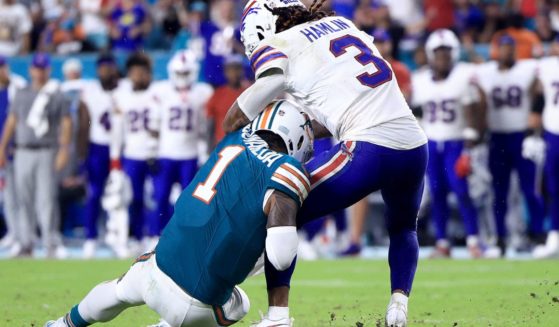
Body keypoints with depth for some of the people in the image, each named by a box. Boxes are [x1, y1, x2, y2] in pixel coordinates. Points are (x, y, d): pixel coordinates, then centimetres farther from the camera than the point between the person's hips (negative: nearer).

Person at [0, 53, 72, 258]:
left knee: (46, 198, -10)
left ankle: (52, 244, -9)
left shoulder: (57, 96, 1)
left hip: (47, 153, -4)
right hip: (23, 153, 4)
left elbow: (66, 123, -3)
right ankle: (25, 244, 10)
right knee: (24, 200, 4)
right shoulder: (21, 95, 13)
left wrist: (63, 150, -13)